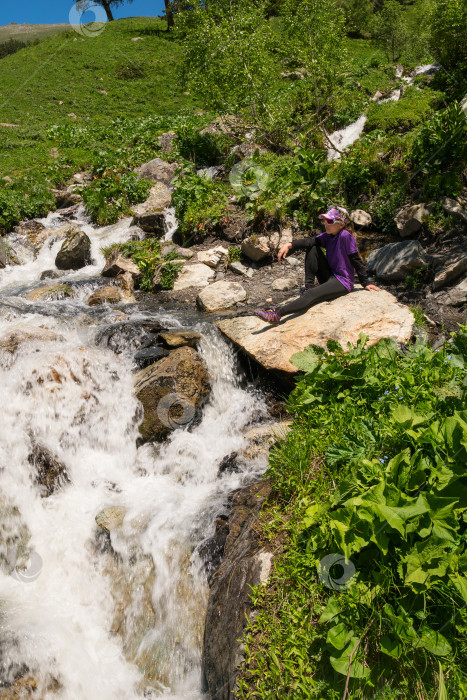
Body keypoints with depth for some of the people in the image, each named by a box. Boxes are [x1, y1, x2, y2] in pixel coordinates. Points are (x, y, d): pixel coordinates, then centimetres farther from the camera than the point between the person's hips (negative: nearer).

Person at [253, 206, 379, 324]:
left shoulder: (346, 236, -16)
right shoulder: (327, 236, 5)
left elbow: (356, 261, -14)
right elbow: (310, 241, -11)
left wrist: (365, 284, -10)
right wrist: (290, 245, -29)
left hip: (343, 282, -8)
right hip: (329, 277, 8)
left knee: (311, 295, -28)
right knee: (312, 249, -5)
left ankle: (277, 314, -35)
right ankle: (309, 286, -9)